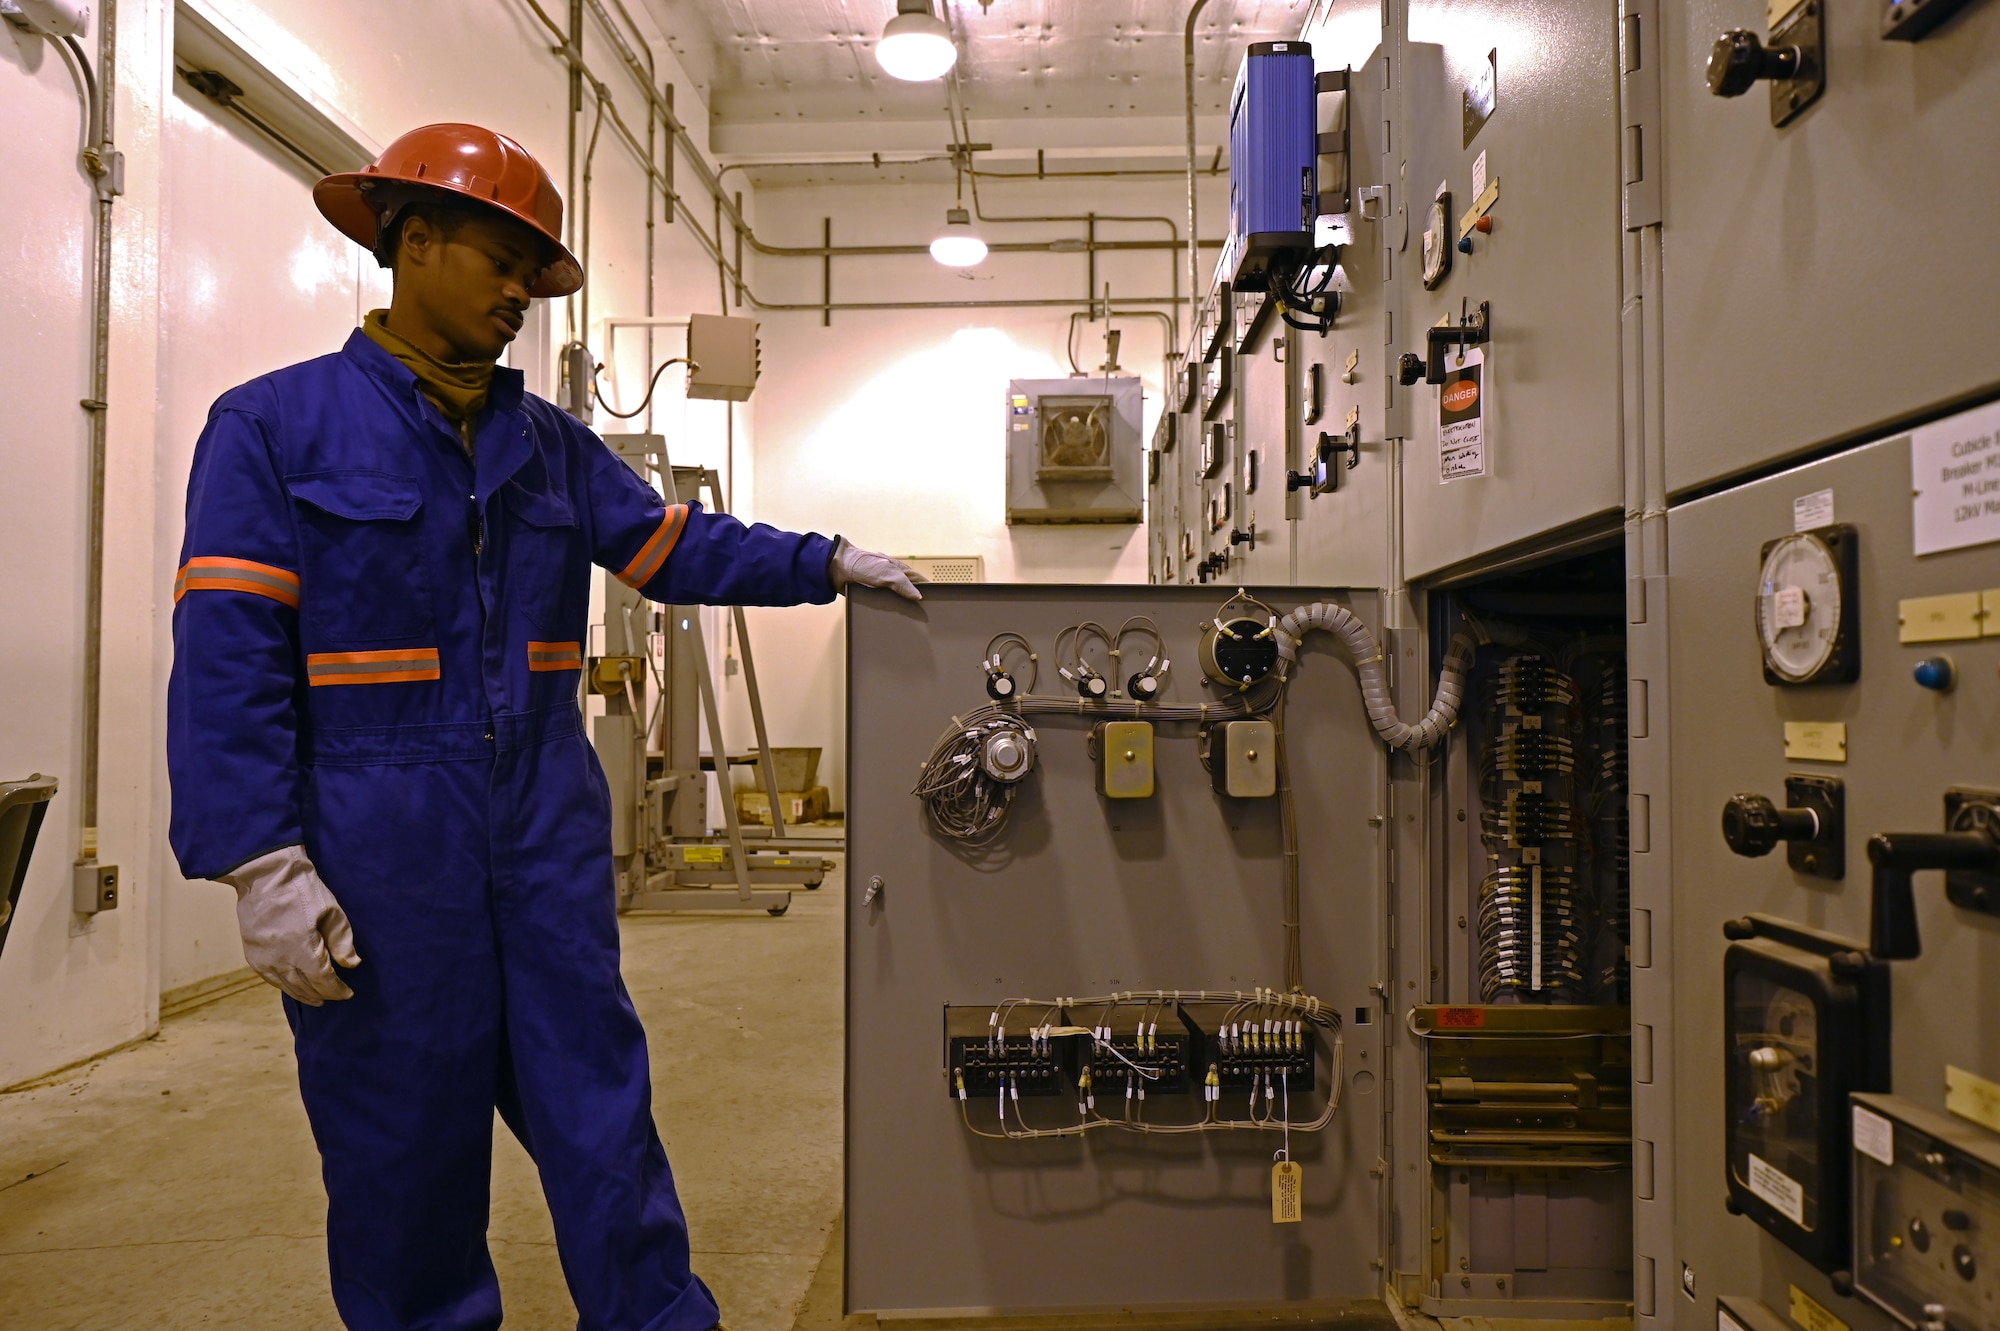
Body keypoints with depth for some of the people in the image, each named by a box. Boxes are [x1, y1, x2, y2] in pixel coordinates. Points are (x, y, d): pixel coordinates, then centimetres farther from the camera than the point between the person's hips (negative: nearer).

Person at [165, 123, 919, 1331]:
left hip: (547, 824, 4)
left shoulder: (551, 445, 12)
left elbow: (677, 548, 15)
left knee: (597, 1095, 8)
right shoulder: (278, 426, -3)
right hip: (377, 843, -4)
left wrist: (826, 564, 1)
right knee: (402, 1130, 10)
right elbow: (230, 652, -8)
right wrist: (263, 863, -15)